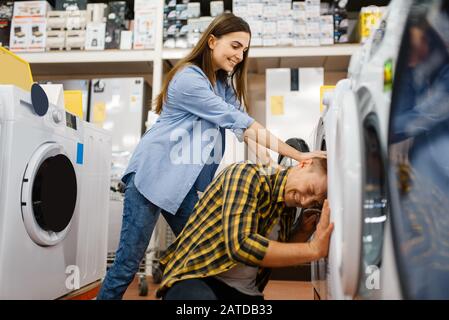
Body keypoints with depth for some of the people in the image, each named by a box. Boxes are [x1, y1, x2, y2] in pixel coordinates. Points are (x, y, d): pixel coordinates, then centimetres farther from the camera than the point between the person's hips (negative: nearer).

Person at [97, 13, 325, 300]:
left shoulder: (225, 85, 10)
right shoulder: (188, 78, -16)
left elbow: (244, 128, -2)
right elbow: (242, 122, -19)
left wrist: (297, 156, -15)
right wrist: (297, 154, -16)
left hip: (186, 183, 8)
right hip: (153, 174, -8)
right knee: (129, 261, 0)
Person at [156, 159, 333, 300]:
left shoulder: (289, 209, 8)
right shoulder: (248, 174, -15)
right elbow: (241, 246, -28)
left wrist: (304, 232, 3)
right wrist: (314, 249, -22)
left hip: (246, 291, 7)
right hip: (195, 277, -7)